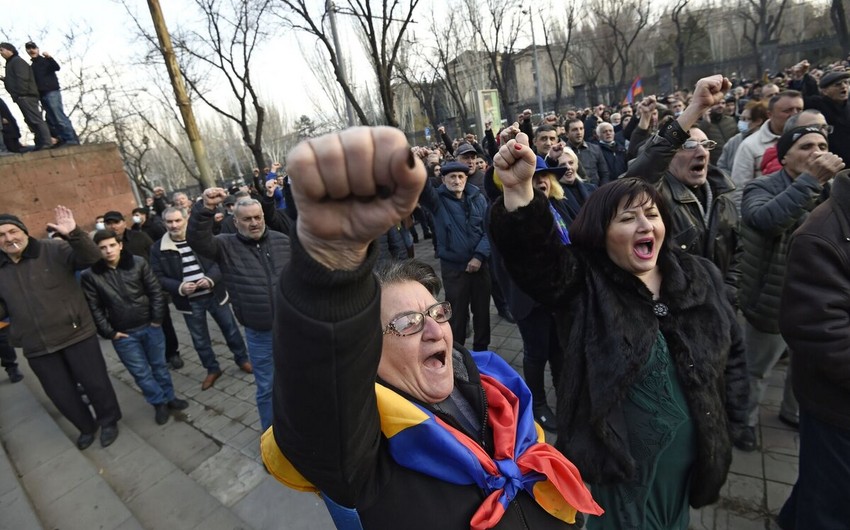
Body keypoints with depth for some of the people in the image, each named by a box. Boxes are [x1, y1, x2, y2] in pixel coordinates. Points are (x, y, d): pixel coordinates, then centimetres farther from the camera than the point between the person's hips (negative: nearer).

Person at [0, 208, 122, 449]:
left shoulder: (54, 250, -8)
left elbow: (92, 258, -23)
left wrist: (74, 234, -39)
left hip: (76, 334, -4)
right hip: (37, 347, 5)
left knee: (95, 382, 7)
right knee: (61, 394, 17)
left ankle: (109, 421, 31)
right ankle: (86, 427, 40)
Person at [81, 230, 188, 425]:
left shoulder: (138, 263, -8)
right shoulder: (90, 275, -10)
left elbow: (155, 291, -3)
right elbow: (94, 309, -5)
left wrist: (157, 319, -6)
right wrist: (109, 333, -6)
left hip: (150, 326, 1)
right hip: (123, 334, -1)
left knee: (159, 365, 16)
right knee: (141, 372, 9)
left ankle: (169, 397, 34)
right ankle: (159, 403, 27)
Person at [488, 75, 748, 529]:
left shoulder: (701, 278, -2)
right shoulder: (582, 283, -17)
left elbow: (730, 353, 9)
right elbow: (531, 251, -36)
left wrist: (727, 416, 7)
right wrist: (519, 190, -53)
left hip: (691, 447, 5)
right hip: (619, 451, -4)